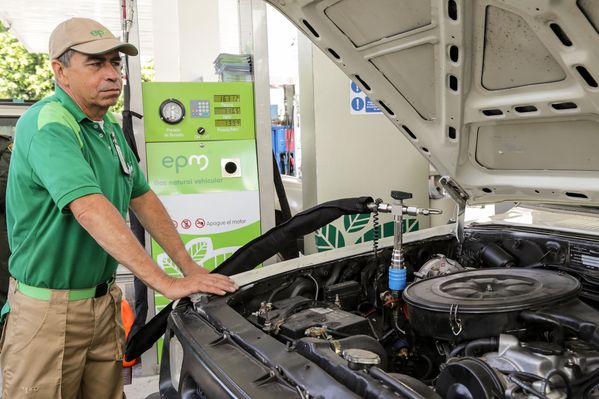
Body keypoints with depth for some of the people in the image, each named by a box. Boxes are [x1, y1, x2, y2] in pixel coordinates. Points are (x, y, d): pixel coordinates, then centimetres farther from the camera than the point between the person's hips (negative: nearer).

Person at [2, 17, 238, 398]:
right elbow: (91, 211, -32)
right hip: (49, 307, -8)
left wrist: (190, 267, 4)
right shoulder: (48, 124, -20)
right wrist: (166, 282, -36)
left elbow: (143, 198, 11)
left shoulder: (110, 127, 8)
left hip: (104, 300, 8)